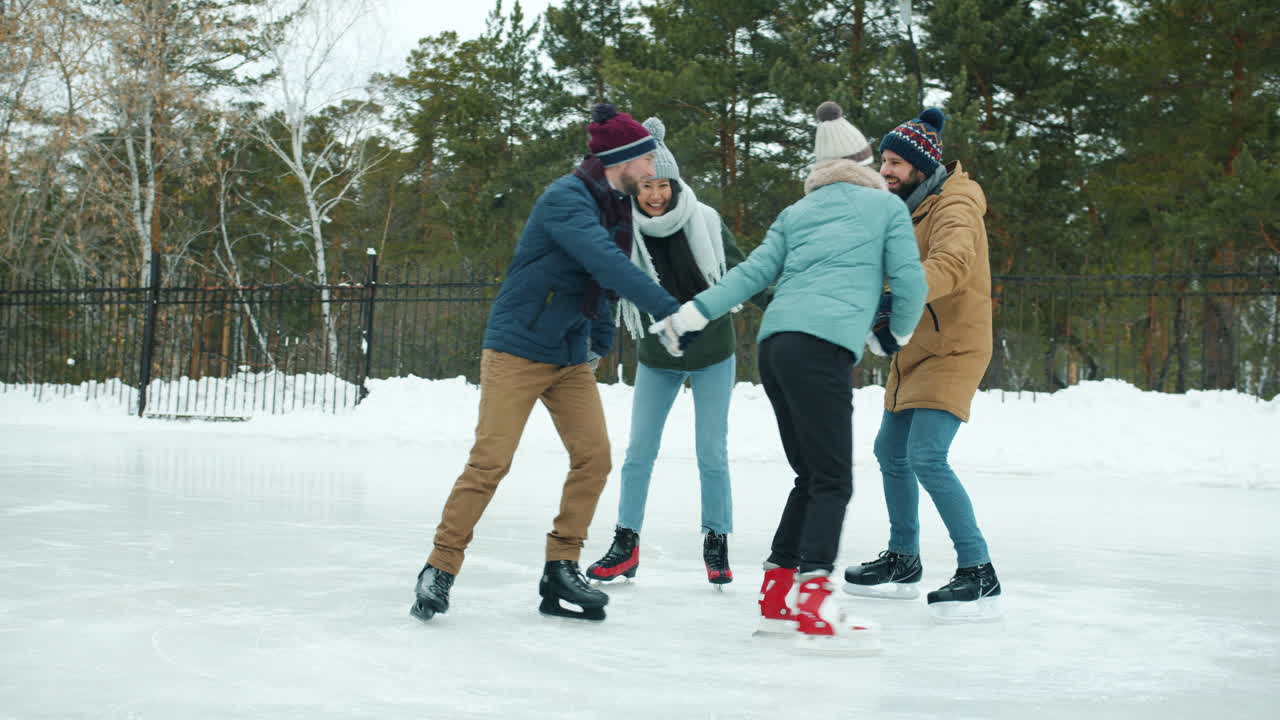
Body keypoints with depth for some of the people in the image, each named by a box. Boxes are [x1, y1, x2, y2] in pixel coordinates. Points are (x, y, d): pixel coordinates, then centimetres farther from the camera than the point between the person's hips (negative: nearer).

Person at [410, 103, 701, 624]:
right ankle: (439, 569, 2)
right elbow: (607, 264, -32)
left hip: (572, 357, 8)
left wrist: (600, 341, 12)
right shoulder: (567, 199, -19)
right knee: (490, 460, -9)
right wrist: (669, 310, -35)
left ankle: (560, 572, 7)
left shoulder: (615, 206, 9)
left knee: (594, 457, -2)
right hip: (518, 350, -8)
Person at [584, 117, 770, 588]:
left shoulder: (705, 222, -15)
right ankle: (626, 545, 17)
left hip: (712, 356, -1)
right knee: (639, 453, 5)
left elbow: (741, 274, -5)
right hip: (656, 359, 2)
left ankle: (716, 544, 15)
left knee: (712, 454, 0)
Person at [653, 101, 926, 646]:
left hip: (774, 345, 6)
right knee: (832, 481, -9)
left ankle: (776, 598, 9)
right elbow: (909, 281, 8)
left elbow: (752, 274, 15)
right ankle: (814, 599, -23)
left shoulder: (796, 213, 26)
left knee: (812, 476, 13)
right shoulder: (887, 206, 14)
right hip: (824, 348, -6)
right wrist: (899, 333, 26)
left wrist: (690, 314, 15)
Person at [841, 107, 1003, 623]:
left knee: (926, 457, -20)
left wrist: (898, 298, -52)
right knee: (891, 453, 16)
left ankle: (979, 574, -15)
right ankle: (903, 562, 32)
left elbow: (951, 264, -38)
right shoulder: (908, 209, 12)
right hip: (912, 350, 10)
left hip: (952, 351, -10)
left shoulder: (954, 208, -18)